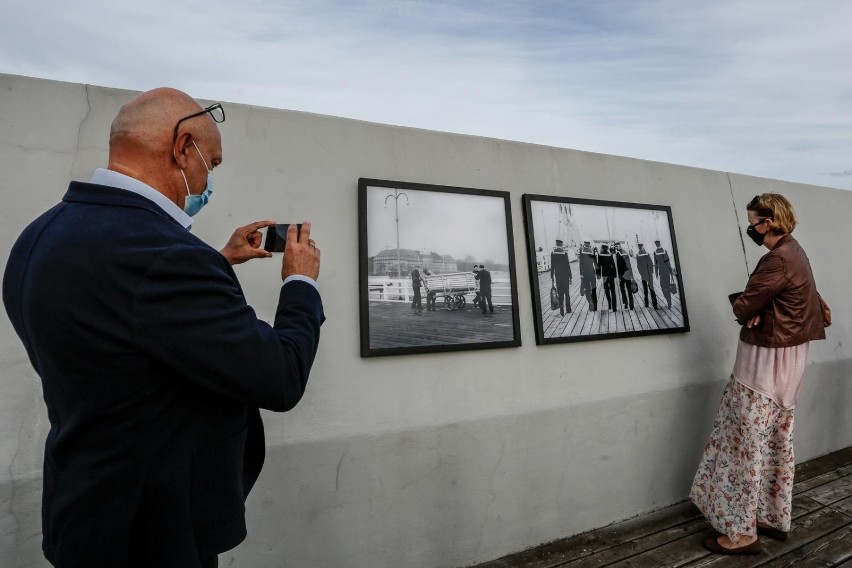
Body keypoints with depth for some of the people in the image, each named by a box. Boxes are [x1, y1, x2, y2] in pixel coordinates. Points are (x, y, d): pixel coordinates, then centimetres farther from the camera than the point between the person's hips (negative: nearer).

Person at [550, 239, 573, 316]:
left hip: (558, 276, 0)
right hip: (566, 275, 0)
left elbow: (552, 267, -4)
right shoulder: (565, 253, -8)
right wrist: (570, 277, 1)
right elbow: (568, 266, -5)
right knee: (567, 293, 14)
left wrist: (552, 277, 2)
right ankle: (568, 309, 21)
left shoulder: (553, 253, -6)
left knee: (560, 294, 5)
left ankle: (562, 311, 4)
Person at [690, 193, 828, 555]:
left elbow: (742, 307, -19)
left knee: (748, 444, 0)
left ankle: (743, 531, 12)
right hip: (784, 357, 10)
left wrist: (747, 306, 3)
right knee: (777, 442, 18)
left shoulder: (778, 260, -21)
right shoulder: (790, 251, 11)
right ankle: (775, 518, 32)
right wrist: (757, 310, -9)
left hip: (767, 360, -10)